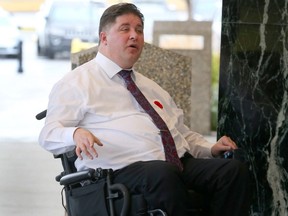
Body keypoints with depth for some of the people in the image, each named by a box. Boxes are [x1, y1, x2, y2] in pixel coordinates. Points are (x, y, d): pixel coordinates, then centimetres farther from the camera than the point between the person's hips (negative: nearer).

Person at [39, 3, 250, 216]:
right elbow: (48, 135, 1)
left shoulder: (151, 87, 31)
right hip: (125, 168, -6)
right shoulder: (76, 84, 10)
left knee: (235, 170, -21)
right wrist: (76, 134, -23)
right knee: (163, 173, -41)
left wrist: (211, 149, 14)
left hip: (181, 161, 7)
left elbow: (182, 132, 35)